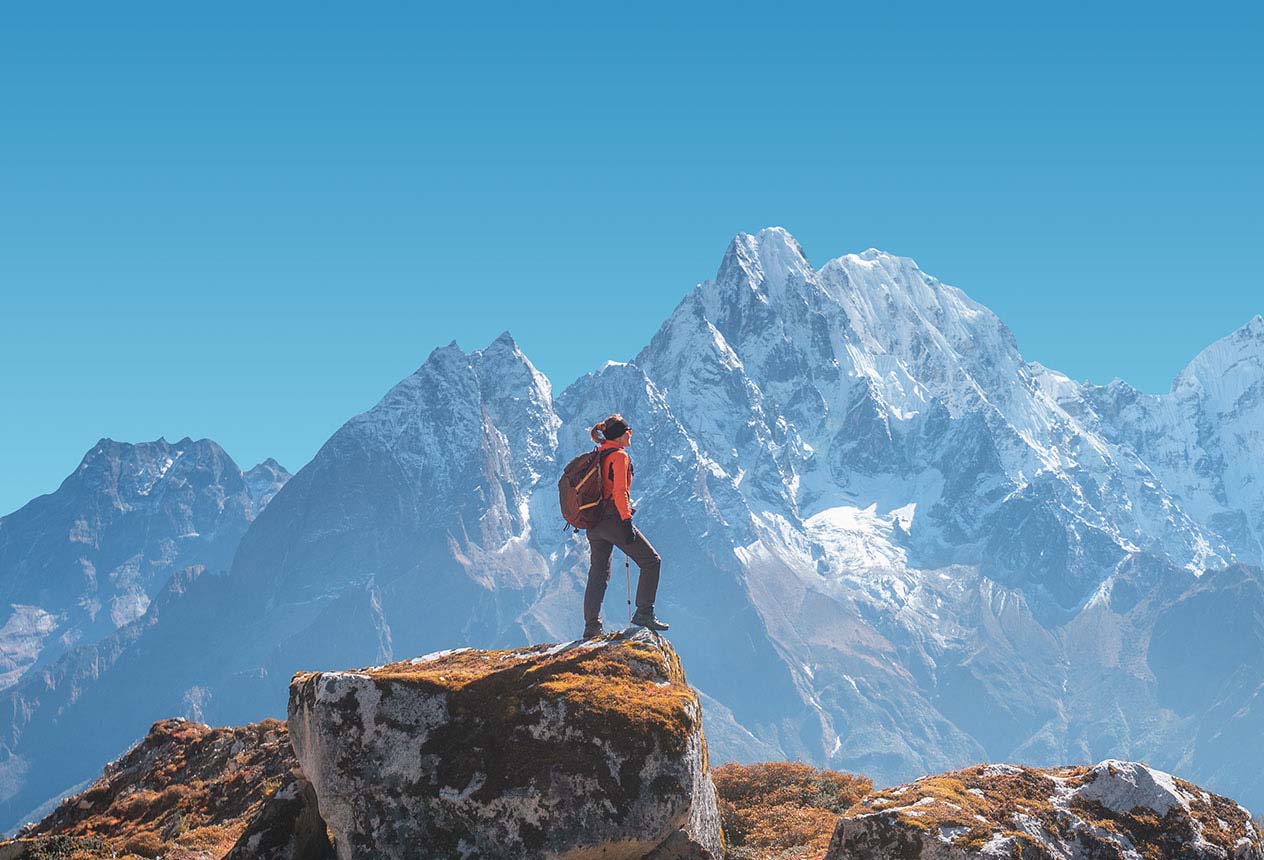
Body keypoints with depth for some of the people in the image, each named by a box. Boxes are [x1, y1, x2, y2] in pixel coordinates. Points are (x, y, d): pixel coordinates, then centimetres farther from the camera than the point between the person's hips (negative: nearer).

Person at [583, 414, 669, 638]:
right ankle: (644, 613, -5)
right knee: (651, 561, 0)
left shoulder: (598, 456, 16)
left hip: (594, 523, 9)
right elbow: (620, 491, -17)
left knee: (598, 575, 11)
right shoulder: (619, 456, -9)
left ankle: (591, 627, 8)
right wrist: (626, 521, -20)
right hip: (613, 519, -9)